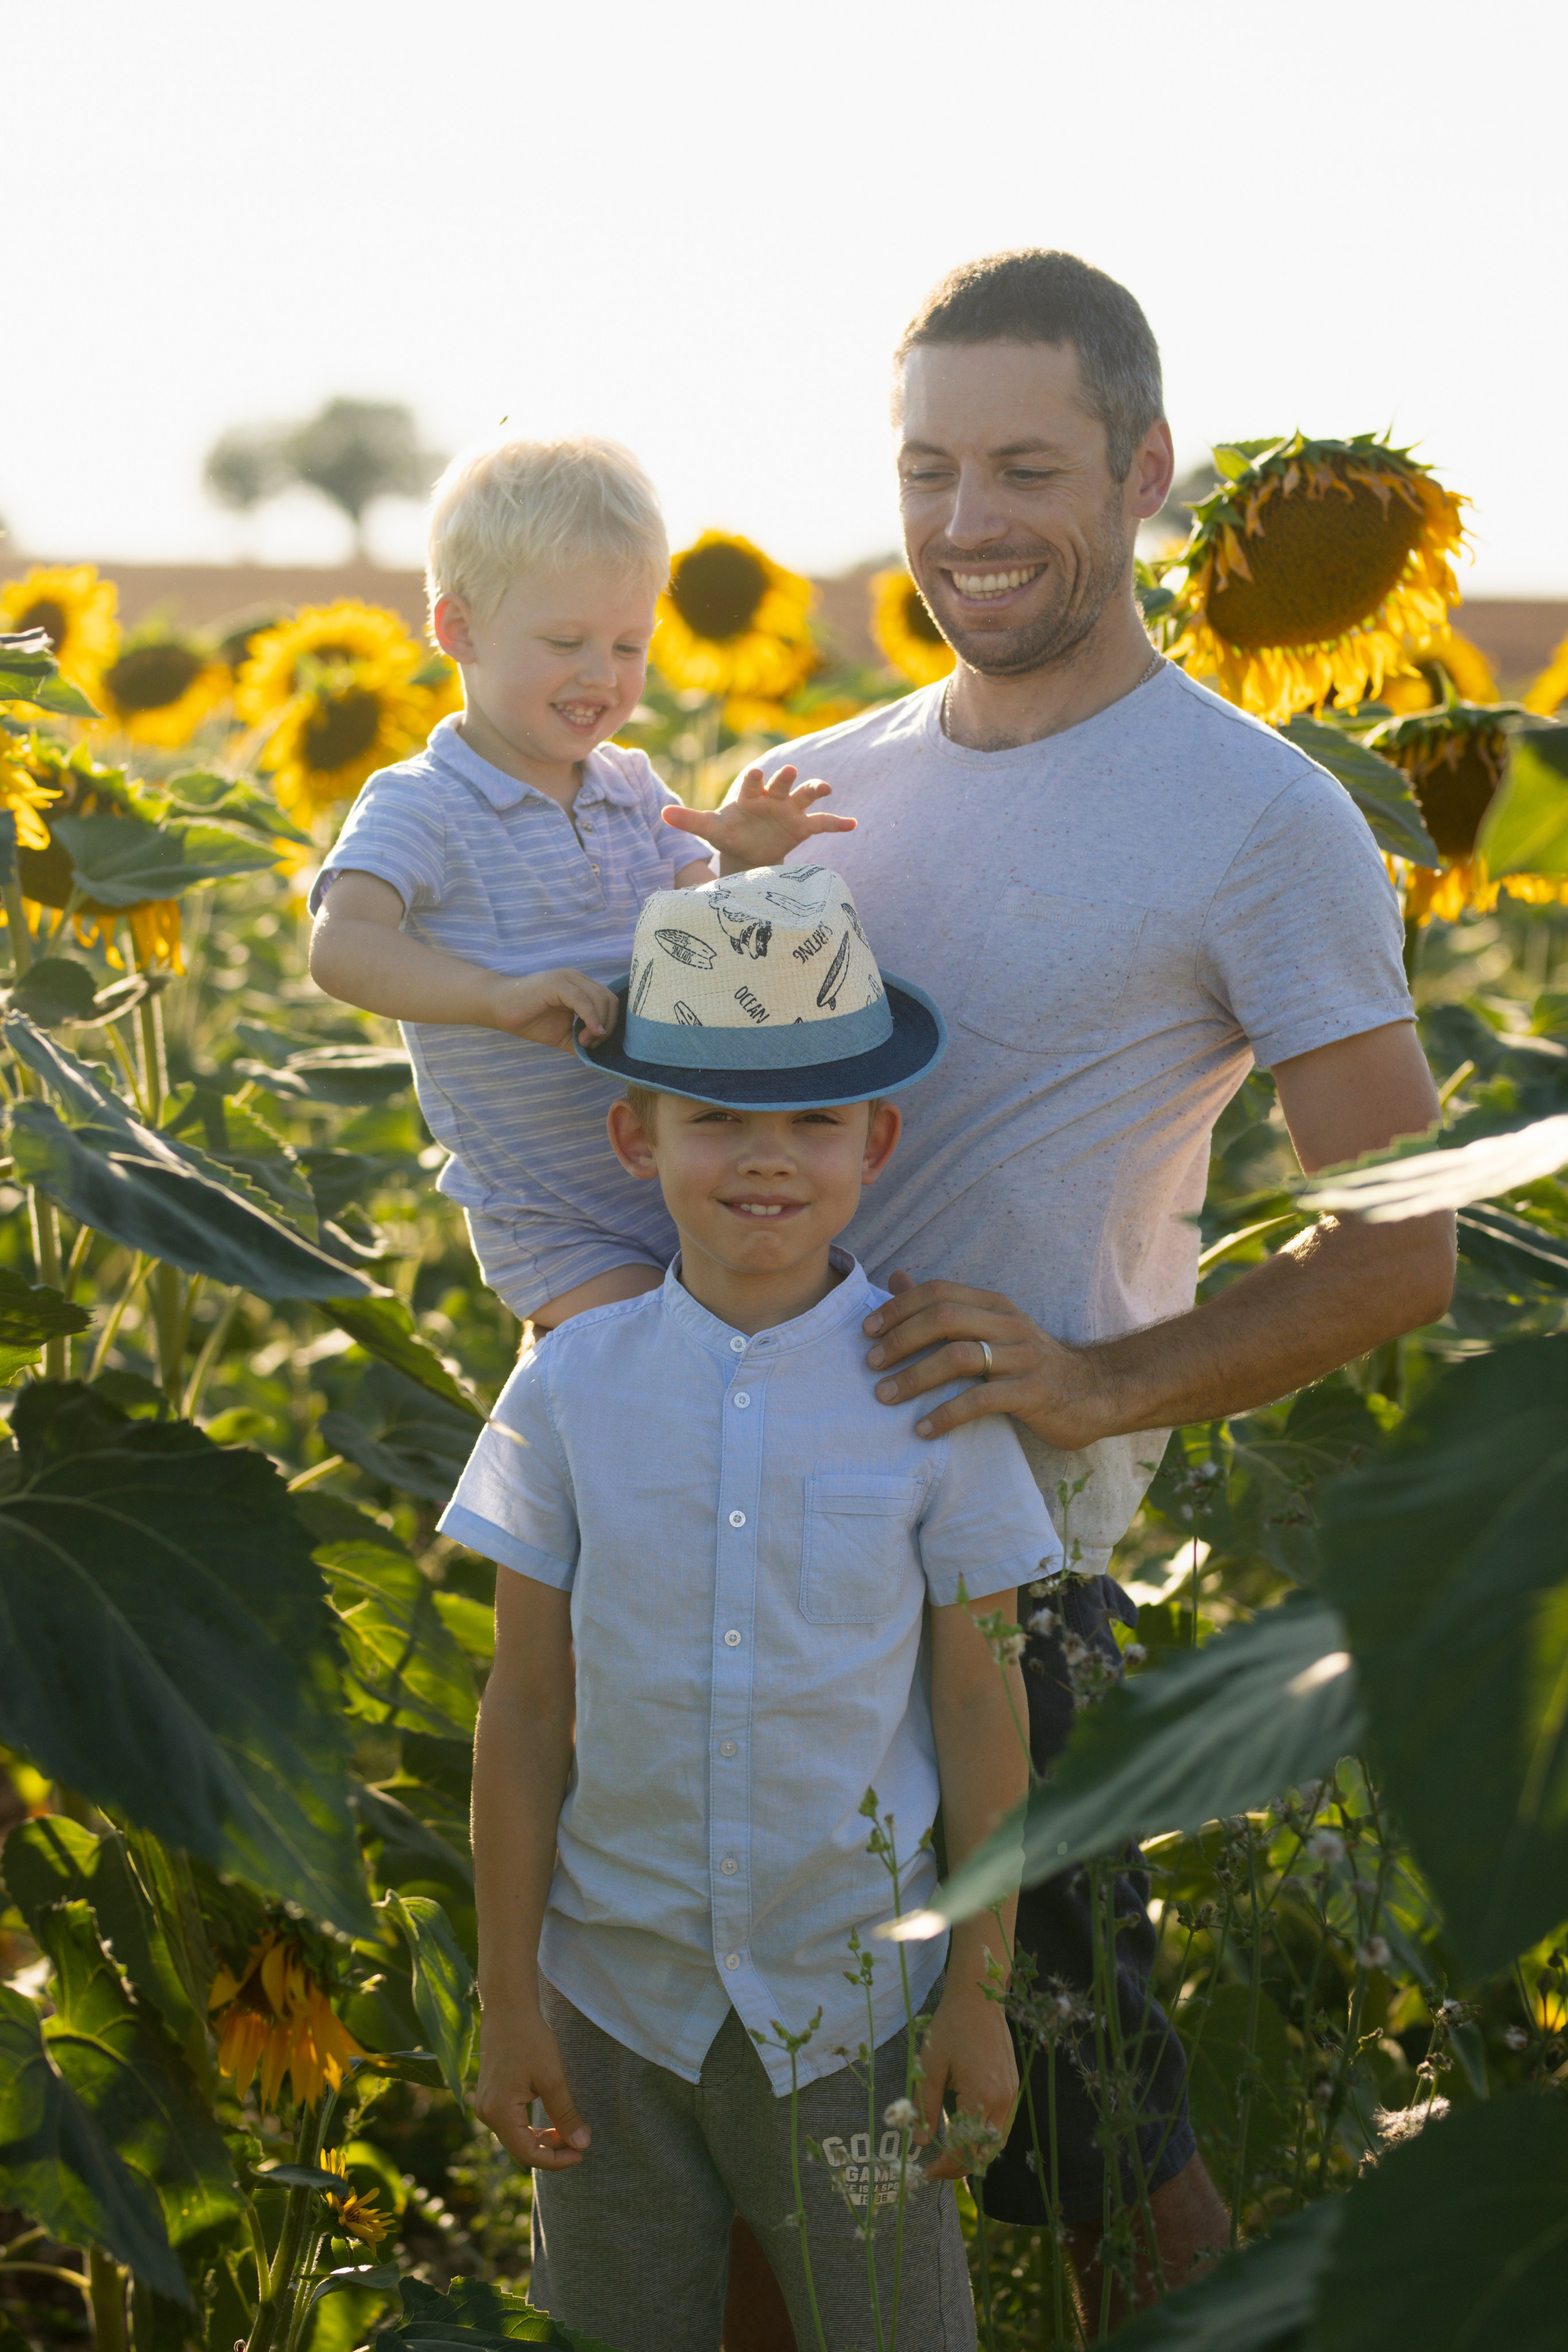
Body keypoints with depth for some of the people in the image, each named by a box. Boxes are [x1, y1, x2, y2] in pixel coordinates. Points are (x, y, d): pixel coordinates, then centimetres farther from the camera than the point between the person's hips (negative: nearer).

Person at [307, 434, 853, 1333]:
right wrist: (502, 998, -39)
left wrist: (748, 866, -12)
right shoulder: (418, 805, -9)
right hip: (557, 1233, -6)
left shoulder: (634, 787, 9)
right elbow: (343, 949, -26)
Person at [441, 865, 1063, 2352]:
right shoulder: (575, 1388, -6)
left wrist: (980, 1993, -1)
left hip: (850, 1993, -1)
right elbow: (526, 1714, -2)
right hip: (615, 1988, 1)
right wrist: (507, 2003, 0)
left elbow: (980, 1710, -2)